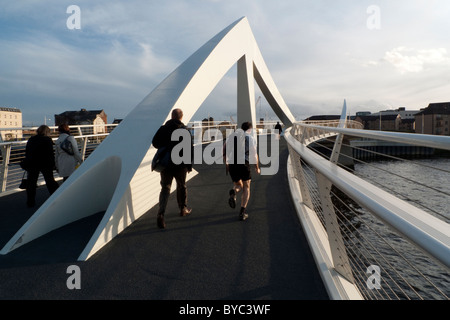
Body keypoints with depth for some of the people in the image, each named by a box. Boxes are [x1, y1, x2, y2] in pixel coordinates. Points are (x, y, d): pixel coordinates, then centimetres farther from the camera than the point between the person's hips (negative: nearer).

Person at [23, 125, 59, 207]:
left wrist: (27, 164, 14)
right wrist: (52, 165, -4)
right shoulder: (47, 140, -6)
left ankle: (30, 202, 10)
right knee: (50, 181, 7)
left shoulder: (31, 139, 8)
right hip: (45, 164, -3)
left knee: (31, 183, 8)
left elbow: (27, 153, 10)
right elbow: (51, 154, -10)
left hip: (32, 165, 3)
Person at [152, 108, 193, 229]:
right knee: (181, 187, 18)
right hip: (180, 165, -1)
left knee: (165, 188, 4)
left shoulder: (163, 129, 0)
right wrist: (189, 164, 1)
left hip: (165, 164, 1)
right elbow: (190, 149, -7)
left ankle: (161, 213, -13)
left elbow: (155, 143, 6)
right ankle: (183, 209, 34)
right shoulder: (185, 130, -6)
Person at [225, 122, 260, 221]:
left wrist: (226, 164, 18)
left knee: (238, 185, 22)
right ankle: (242, 212, 1)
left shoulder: (232, 136, 13)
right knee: (246, 188, 11)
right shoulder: (251, 138, 4)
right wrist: (257, 168, 11)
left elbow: (225, 151, 8)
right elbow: (254, 155, 0)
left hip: (232, 164, 3)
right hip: (244, 164, -3)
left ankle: (233, 192, -15)